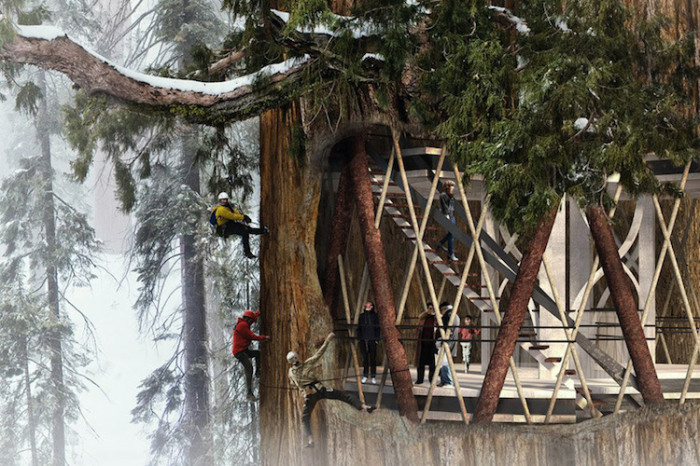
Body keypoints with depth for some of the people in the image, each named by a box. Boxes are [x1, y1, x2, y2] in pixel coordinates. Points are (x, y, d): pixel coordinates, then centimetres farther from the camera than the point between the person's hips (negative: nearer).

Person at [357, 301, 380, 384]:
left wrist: (377, 338, -4)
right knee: (364, 357, 4)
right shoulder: (362, 316, 12)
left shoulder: (375, 316, 4)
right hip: (363, 339, 3)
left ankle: (373, 376, 3)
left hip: (372, 339, -3)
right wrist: (358, 338, 7)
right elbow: (359, 328, 15)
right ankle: (365, 375, 11)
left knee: (373, 358, -1)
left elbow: (377, 328, 3)